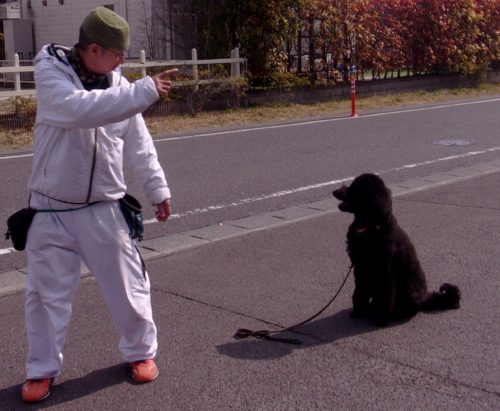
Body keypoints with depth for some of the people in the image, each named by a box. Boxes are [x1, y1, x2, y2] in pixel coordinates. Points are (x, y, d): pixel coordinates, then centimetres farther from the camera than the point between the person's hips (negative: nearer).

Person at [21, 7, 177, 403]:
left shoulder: (118, 84, -1)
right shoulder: (51, 72, -13)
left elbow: (139, 142, 8)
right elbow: (81, 109, -33)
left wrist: (158, 188, 10)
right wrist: (146, 91, -35)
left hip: (104, 208, 3)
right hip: (52, 209, -2)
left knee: (127, 284, 10)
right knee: (46, 292, 7)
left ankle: (141, 351, 33)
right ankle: (42, 370, 26)